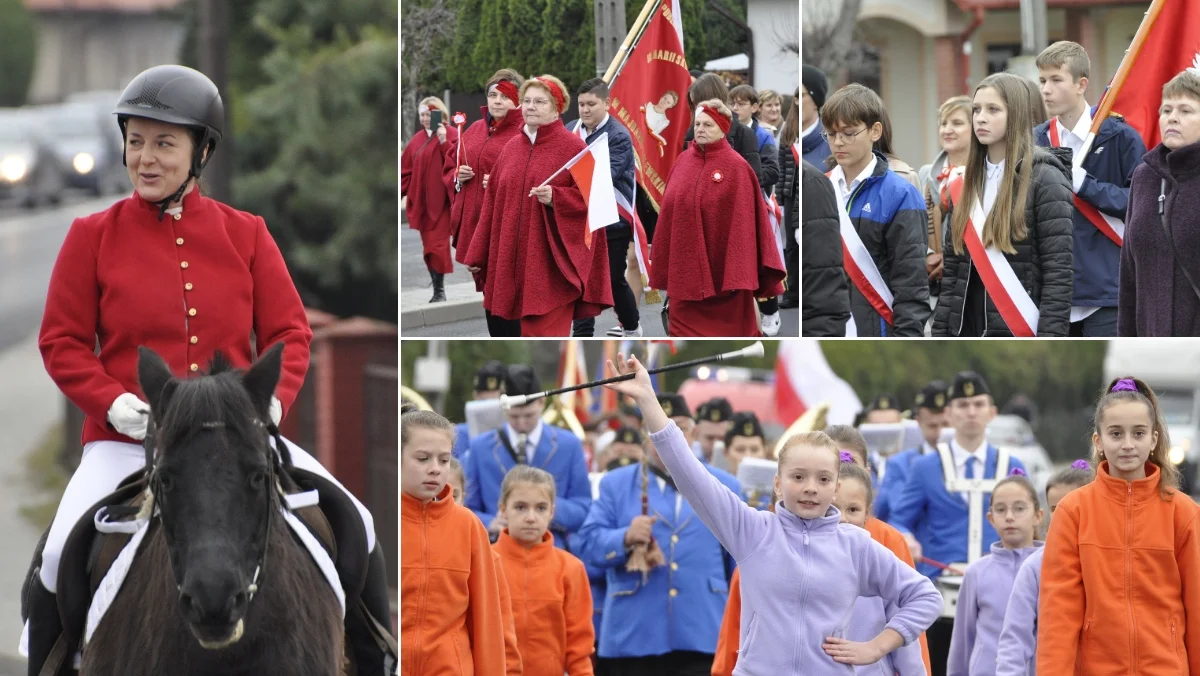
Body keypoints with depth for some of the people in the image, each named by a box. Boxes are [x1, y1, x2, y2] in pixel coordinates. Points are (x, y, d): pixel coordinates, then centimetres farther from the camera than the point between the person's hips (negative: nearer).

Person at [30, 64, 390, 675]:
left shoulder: (244, 234, 7)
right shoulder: (93, 236, 2)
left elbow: (289, 330, 7)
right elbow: (61, 342, 2)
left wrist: (274, 400, -12)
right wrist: (116, 404, -14)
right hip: (126, 440, -2)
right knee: (63, 556, -25)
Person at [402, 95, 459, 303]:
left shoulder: (451, 135, -3)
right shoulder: (417, 139, 13)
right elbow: (405, 170, 12)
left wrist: (444, 141, -23)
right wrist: (399, 193, 5)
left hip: (441, 200, -6)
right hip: (421, 202, 6)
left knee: (437, 246, -10)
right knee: (429, 248, 6)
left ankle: (440, 291, -6)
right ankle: (437, 291, 12)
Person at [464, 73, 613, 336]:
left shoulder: (573, 147, -5)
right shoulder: (511, 148, 13)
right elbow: (493, 204, 14)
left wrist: (554, 198, -25)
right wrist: (477, 255, 12)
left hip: (553, 263, -6)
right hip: (515, 260, 6)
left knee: (546, 335, -10)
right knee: (529, 334, 9)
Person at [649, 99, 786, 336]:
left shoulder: (736, 167, -8)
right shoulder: (683, 162, 8)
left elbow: (743, 222, -12)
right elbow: (669, 212, 9)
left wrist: (739, 274, -17)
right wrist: (662, 263, 6)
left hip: (721, 267, -5)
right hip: (685, 266, 5)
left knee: (728, 330, 5)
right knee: (685, 327, 6)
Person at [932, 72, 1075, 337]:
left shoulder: (1044, 180, -6)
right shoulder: (966, 186, 13)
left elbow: (1058, 272, -11)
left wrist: (1048, 348, -17)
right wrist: (940, 336, 9)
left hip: (1022, 335, -6)